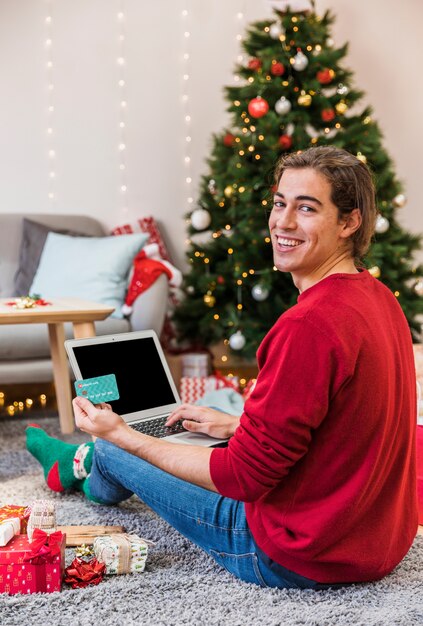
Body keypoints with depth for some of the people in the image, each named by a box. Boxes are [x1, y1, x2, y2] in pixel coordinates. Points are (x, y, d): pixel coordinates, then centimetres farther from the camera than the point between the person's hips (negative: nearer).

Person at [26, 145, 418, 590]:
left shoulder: (308, 326, -29)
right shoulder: (382, 300, 1)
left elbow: (244, 475, -23)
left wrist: (119, 434, -14)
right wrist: (235, 426, 16)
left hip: (299, 559, -8)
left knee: (113, 451, 14)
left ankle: (84, 464, 52)